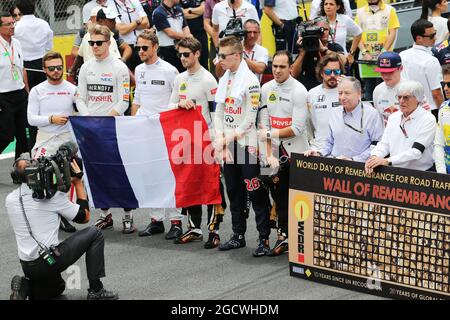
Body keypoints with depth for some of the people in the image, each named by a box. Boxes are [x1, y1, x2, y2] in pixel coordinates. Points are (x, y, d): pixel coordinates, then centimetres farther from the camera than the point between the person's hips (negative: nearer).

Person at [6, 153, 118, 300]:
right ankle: (96, 291, 5)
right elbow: (85, 216, 2)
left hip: (27, 267, 7)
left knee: (57, 287, 35)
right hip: (49, 263, -7)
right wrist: (78, 181, 7)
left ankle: (25, 286, 5)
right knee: (94, 234, 8)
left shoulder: (10, 200, 3)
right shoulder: (52, 195, -11)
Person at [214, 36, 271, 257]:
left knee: (256, 192, -6)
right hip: (228, 146, 8)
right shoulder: (224, 79, 12)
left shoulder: (250, 80, -13)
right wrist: (220, 140, 0)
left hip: (247, 145, -8)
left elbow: (251, 119, -15)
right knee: (234, 192, 13)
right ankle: (238, 235, 23)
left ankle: (264, 238, -2)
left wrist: (230, 137, -10)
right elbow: (219, 112, 13)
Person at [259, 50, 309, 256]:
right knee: (279, 195, 10)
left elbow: (297, 129, -17)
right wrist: (268, 152, -2)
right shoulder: (266, 89, 5)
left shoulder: (298, 91, -13)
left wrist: (270, 134, -13)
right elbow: (265, 122, 7)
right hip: (277, 151, 6)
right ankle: (284, 237, 19)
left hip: (296, 152, -6)